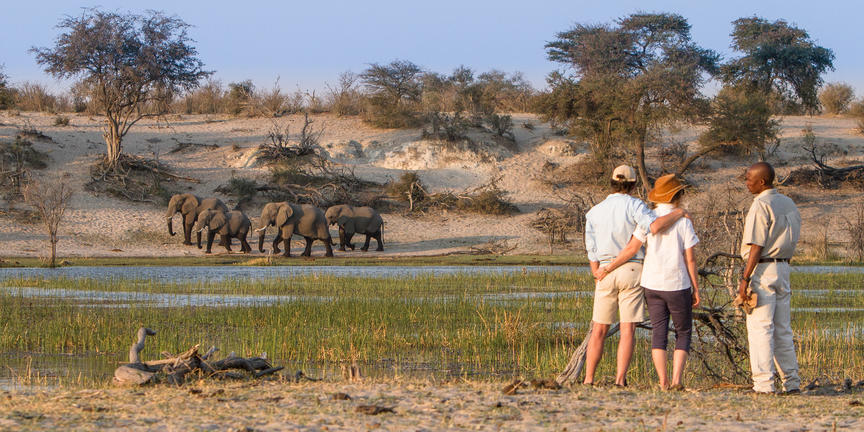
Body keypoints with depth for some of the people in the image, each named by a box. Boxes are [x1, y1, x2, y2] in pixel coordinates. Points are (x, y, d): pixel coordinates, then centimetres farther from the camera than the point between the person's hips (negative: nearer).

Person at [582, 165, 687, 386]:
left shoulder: (594, 212, 7)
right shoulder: (633, 205, -6)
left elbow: (592, 253, 8)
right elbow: (655, 227, -25)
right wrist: (677, 213, -9)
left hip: (605, 272, 3)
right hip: (631, 269, -3)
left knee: (599, 330, 10)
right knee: (628, 330, -1)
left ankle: (588, 379, 7)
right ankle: (620, 380, -9)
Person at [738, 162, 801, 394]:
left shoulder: (761, 206, -14)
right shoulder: (788, 204, 13)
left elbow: (757, 247, -18)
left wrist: (745, 279, -17)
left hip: (762, 270, -9)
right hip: (783, 268, 9)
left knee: (759, 328, -7)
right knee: (782, 330, 12)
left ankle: (764, 384, -11)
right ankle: (792, 382, 12)